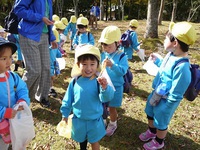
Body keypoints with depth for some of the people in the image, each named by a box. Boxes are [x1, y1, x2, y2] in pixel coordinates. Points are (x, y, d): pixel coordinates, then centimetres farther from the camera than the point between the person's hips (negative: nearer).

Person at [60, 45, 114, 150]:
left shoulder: (99, 81, -20)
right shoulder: (75, 82, -12)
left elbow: (106, 98, -30)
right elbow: (68, 99, 0)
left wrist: (105, 87, -49)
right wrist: (65, 114, 8)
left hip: (94, 120, -2)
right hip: (78, 119, 2)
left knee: (94, 141, 21)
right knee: (81, 139, 27)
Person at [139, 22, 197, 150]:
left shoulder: (182, 67, -36)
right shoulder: (171, 55, -8)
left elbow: (175, 95, -29)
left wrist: (163, 109, -21)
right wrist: (157, 61, 7)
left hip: (166, 101, -8)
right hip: (156, 94, 8)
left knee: (161, 123, 19)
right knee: (150, 115, 30)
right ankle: (151, 131, 60)